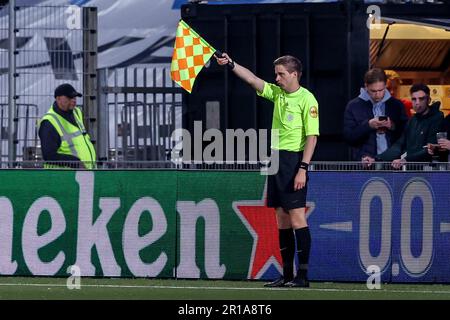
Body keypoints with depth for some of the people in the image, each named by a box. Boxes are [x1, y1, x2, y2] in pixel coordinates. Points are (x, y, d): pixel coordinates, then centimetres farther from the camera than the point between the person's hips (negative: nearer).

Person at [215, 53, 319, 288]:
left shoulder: (307, 99, -9)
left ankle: (303, 275, -8)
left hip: (294, 160, -8)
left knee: (297, 217, -9)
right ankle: (287, 275, 11)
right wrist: (230, 64, -5)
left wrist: (303, 169, -18)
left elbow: (312, 136, -13)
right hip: (276, 158, 8)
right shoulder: (277, 93, 13)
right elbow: (252, 79, 10)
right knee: (282, 219, 8)